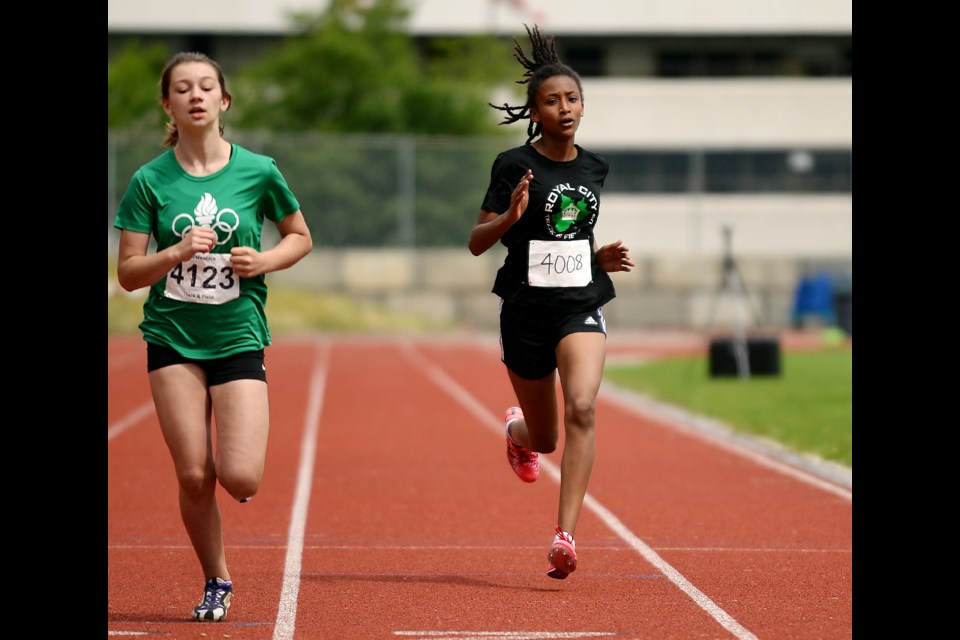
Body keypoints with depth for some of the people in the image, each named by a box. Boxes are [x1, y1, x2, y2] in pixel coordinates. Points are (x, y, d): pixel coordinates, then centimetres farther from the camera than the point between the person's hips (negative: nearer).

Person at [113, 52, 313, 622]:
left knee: (241, 479, -13)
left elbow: (300, 237, 12)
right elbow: (128, 272, -2)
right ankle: (216, 582, 19)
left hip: (238, 337, 0)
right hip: (173, 340, 0)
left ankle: (235, 454, 25)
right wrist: (177, 252, -19)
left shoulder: (258, 171, -2)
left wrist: (263, 261, -8)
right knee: (193, 479, -3)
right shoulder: (150, 181, -2)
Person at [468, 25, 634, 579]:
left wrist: (603, 257, 4)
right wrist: (510, 216, -25)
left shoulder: (595, 168, 8)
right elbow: (477, 242, -5)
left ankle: (566, 537, -26)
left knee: (581, 409, -24)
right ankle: (518, 430, 51)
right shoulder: (514, 165, -6)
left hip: (581, 306, 2)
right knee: (544, 439, 10)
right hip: (527, 309, -2)